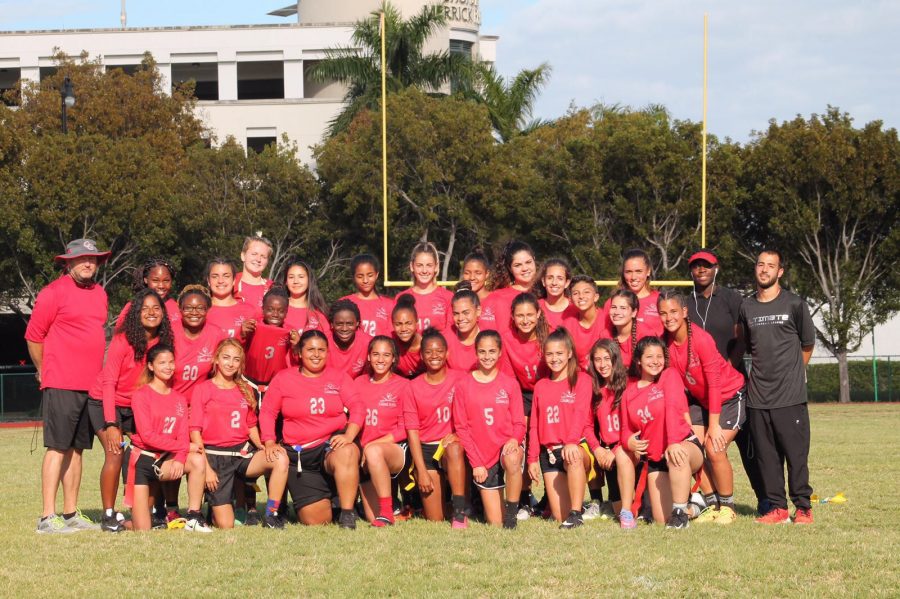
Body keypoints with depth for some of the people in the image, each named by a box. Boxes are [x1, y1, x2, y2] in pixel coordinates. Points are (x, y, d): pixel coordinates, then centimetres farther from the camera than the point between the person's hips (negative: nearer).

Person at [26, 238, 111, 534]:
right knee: (58, 447, -8)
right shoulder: (53, 292, -6)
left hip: (91, 385, 7)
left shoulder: (100, 294, 16)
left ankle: (71, 514, 15)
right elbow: (34, 336, -3)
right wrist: (44, 371, 3)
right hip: (61, 386, -7)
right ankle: (48, 518, -9)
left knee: (76, 448, 10)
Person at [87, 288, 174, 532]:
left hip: (136, 406, 5)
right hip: (105, 402, -5)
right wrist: (111, 425, -25)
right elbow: (108, 383, -20)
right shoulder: (123, 340, -20)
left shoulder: (163, 342, -6)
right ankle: (108, 516, -11)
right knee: (115, 454, -19)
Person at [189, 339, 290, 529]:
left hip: (243, 451, 4)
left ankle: (271, 516, -18)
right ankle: (215, 510, 26)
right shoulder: (203, 389, 0)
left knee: (280, 459, -28)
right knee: (226, 526, -11)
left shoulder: (245, 390, 14)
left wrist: (261, 446, -2)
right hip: (215, 455, -4)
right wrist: (206, 468, -11)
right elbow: (195, 431, -3)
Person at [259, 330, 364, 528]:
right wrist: (269, 443, -8)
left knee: (346, 453, -41)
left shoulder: (339, 377, 8)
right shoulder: (283, 378, 8)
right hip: (298, 454, 1)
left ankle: (347, 512, -27)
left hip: (333, 444, -1)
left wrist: (349, 436, -20)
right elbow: (267, 412, 6)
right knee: (315, 520, -8)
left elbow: (357, 407, -2)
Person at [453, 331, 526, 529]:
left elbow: (519, 423, 3)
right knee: (495, 523, -2)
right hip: (483, 458, 1)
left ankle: (511, 513, -22)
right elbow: (461, 427, 2)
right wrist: (476, 462, -5)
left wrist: (515, 439, -21)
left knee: (512, 459, -41)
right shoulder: (464, 386, 1)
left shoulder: (510, 384, 3)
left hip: (507, 447, -1)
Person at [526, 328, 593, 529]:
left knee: (574, 458, -43)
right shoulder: (541, 386, 16)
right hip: (549, 452, 4)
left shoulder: (581, 380, 2)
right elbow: (534, 425, 15)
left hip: (576, 447, -4)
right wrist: (532, 459, 5)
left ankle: (576, 513, -37)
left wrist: (572, 442, -30)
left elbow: (580, 414, -13)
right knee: (560, 517, -8)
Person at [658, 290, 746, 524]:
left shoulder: (701, 339, -27)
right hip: (699, 399, 6)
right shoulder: (666, 342, -11)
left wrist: (714, 424, -22)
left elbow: (714, 383, -24)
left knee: (715, 449, -18)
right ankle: (712, 504, 8)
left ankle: (727, 506, 0)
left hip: (730, 397, -6)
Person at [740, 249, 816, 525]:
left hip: (790, 395, -4)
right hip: (757, 396, 4)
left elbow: (807, 345, 10)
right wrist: (758, 374, 14)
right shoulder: (746, 307, 10)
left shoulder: (795, 305, 0)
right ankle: (777, 507, 11)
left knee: (796, 453, -5)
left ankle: (803, 507, 2)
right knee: (766, 454, 4)